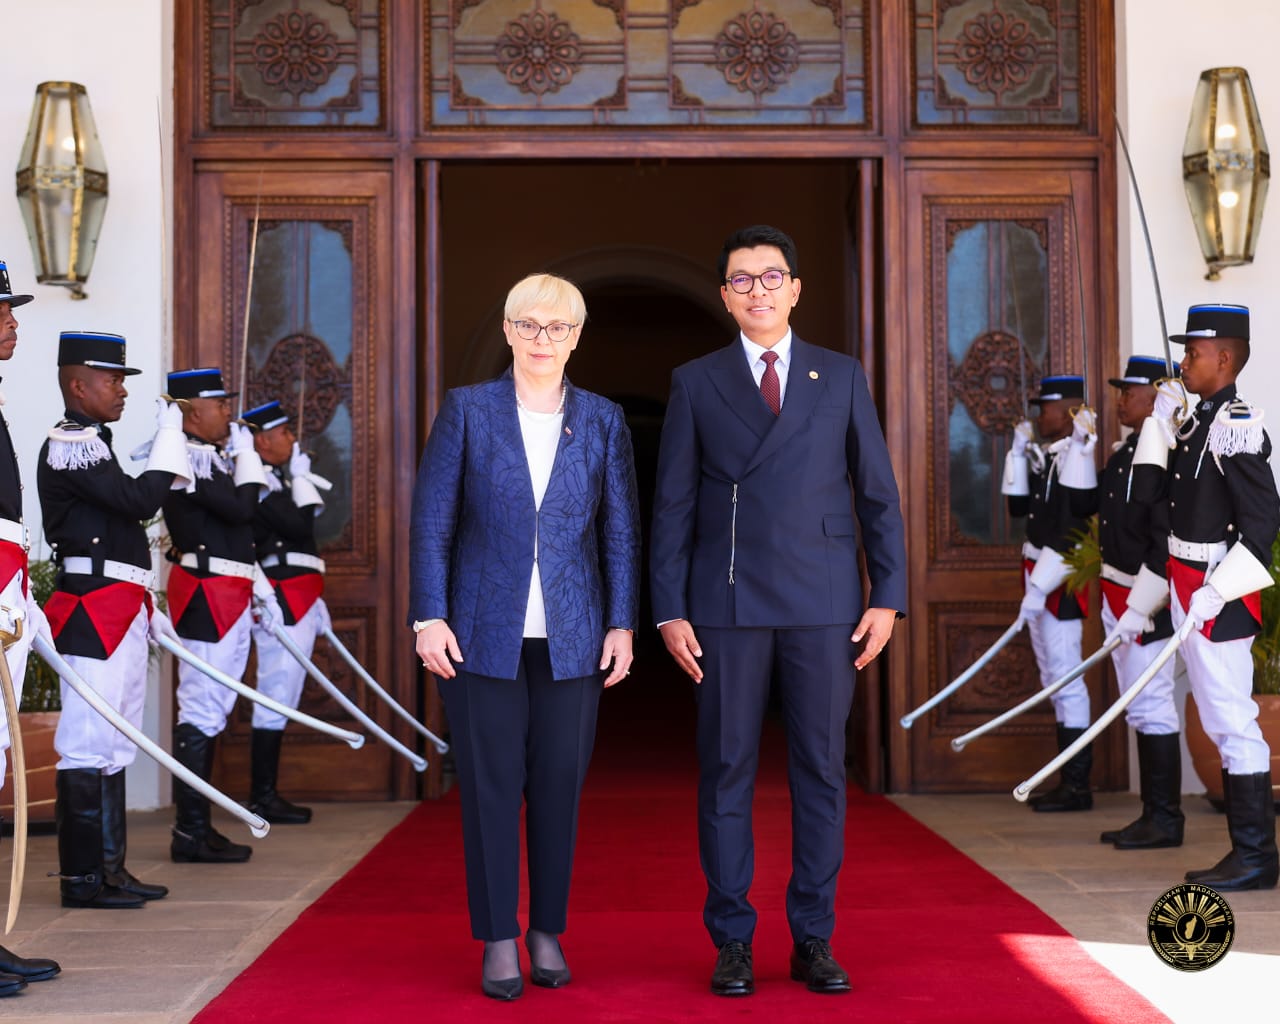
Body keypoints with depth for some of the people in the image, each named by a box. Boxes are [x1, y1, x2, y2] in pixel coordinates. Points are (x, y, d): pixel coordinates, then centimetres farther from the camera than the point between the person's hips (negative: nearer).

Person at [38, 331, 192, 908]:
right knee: (86, 747, -6)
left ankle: (110, 868, 20)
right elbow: (141, 499, -22)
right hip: (94, 615, -11)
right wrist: (169, 438, -10)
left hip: (120, 615, 11)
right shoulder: (67, 445, -11)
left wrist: (144, 604, 24)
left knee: (114, 746, 13)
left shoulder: (93, 445, 20)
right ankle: (81, 878, -1)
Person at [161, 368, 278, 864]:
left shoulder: (211, 458, 17)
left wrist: (258, 586, 20)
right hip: (207, 597, -11)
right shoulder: (187, 460, -14)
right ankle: (191, 834, -3)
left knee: (210, 712, 14)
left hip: (226, 596, 11)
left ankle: (196, 827, 21)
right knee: (202, 713, -7)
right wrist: (247, 455, -8)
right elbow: (242, 509, -22)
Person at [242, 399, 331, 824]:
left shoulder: (274, 479, 20)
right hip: (282, 605, -10)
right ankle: (263, 798, -4)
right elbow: (299, 526, -19)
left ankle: (265, 795, 16)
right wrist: (301, 477, -9)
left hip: (294, 604, 10)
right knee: (276, 699, -8)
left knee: (279, 701, 11)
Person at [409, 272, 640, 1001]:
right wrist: (429, 618, -6)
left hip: (572, 635, 1)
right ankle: (499, 941, 13)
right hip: (485, 631, -1)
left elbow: (621, 530, 6)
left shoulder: (603, 420, 6)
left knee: (560, 786, 6)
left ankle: (549, 933, 20)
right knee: (491, 786, 2)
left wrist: (622, 624, 0)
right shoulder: (468, 409, 2)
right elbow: (431, 520, 0)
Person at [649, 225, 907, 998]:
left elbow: (878, 493, 7)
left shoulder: (842, 377, 9)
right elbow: (673, 505, 4)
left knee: (822, 769, 4)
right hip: (728, 606, -1)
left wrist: (889, 596, -1)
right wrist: (669, 610, -3)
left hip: (824, 605, 1)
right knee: (726, 770, 2)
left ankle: (814, 940, 14)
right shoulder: (696, 383, 7)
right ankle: (733, 941, 12)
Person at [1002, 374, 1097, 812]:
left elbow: (1069, 534, -22)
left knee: (1065, 677, -3)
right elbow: (1018, 507, 12)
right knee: (1054, 677, 13)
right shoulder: (1042, 455, 9)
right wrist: (1017, 452, 9)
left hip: (1060, 580, -9)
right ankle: (1069, 781, 21)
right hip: (1038, 575, 9)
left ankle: (1077, 785, 5)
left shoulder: (1076, 460, -16)